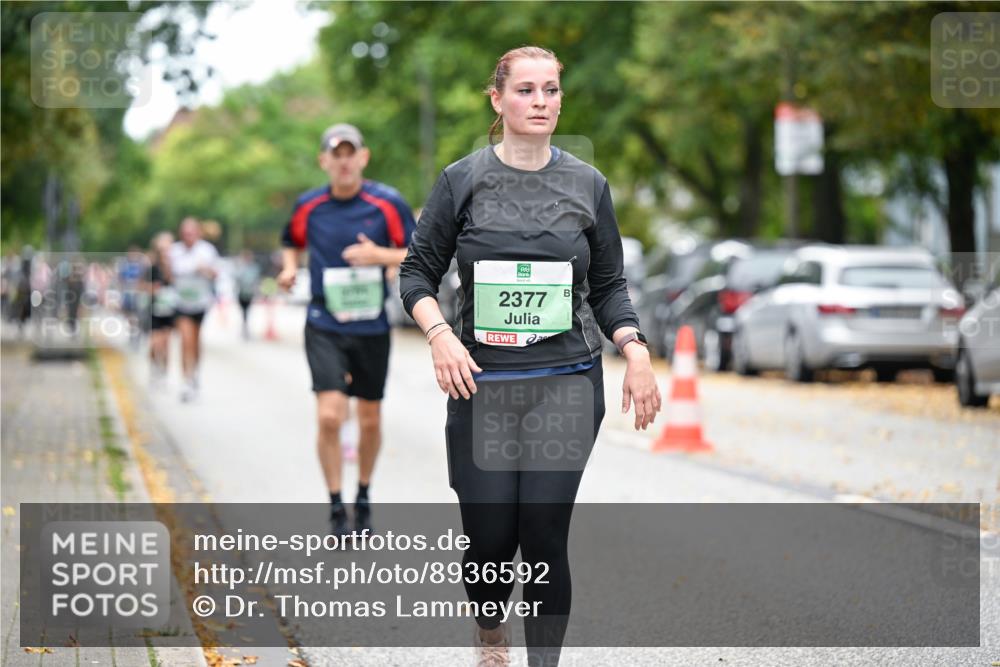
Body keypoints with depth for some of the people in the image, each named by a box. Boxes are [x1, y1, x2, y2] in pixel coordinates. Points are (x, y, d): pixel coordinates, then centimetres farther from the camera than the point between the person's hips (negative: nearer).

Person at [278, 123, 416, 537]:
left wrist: (380, 255, -23)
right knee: (329, 416, -15)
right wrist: (289, 267, -1)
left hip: (372, 328, 0)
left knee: (370, 420, 11)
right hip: (324, 327, 0)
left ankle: (363, 497, 33)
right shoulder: (308, 206, 0)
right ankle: (336, 508, -2)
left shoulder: (387, 203, -6)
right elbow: (293, 243, 20)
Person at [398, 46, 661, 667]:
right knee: (490, 538, 0)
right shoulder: (463, 180, 2)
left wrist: (636, 350, -2)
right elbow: (418, 271, 6)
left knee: (545, 536, -6)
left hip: (568, 382, 0)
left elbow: (608, 285, 13)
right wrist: (440, 335, -11)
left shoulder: (588, 184, 7)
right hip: (482, 383, 0)